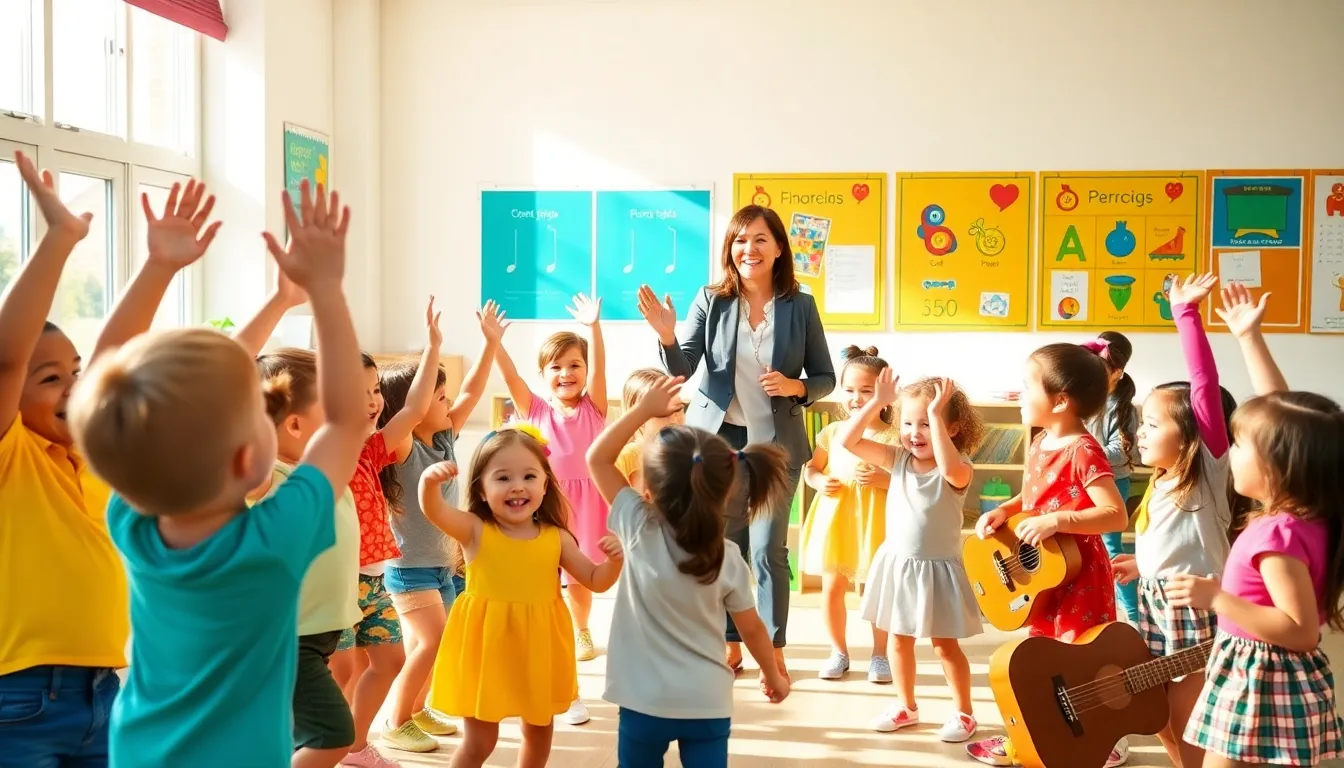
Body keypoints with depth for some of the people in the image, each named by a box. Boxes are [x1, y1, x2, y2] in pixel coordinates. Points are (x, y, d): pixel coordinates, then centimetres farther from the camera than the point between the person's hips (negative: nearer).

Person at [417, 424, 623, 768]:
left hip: (538, 650, 3)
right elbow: (434, 510, -29)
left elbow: (596, 581, 5)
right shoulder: (475, 530, -10)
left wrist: (614, 560, -16)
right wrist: (430, 481, -50)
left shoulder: (556, 537, -3)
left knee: (539, 730, 20)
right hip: (486, 648, -3)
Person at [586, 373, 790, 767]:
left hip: (645, 702, -1)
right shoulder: (728, 559, -9)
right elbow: (751, 628, 3)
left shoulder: (640, 531, -14)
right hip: (708, 704, 1)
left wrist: (644, 409, -5)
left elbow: (597, 458, -6)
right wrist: (774, 676, 20)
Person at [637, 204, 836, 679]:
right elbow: (681, 371, -9)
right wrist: (666, 337, -28)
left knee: (768, 548, 2)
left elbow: (825, 378, 3)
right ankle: (729, 645, 25)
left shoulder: (800, 305, -3)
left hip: (775, 441, -1)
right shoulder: (711, 301, -3)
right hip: (716, 437, 1)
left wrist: (795, 386, -17)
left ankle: (774, 650, 17)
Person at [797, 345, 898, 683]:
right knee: (832, 587, 9)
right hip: (835, 520, 3)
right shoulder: (832, 432, 2)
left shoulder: (893, 438, -9)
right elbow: (810, 467, 12)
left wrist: (884, 480, -25)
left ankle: (880, 655, 25)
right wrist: (819, 481, -8)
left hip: (875, 524, -3)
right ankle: (839, 652, 25)